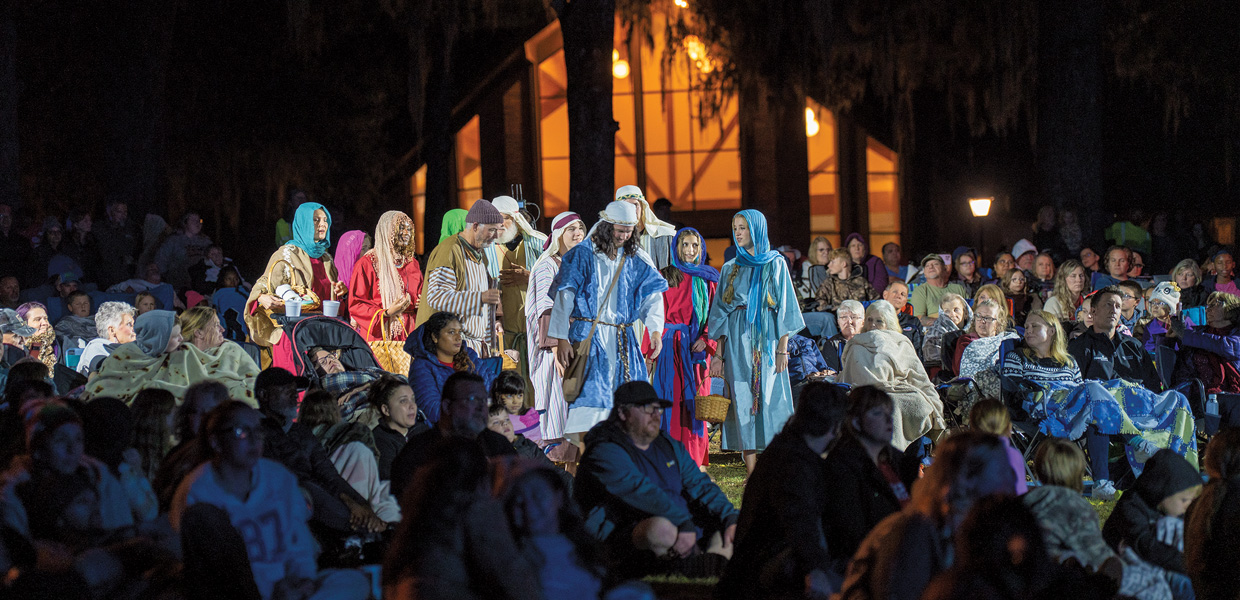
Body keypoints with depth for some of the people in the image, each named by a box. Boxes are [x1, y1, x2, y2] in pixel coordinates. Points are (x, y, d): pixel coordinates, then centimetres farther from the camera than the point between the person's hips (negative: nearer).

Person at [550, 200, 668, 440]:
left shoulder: (636, 259, 9)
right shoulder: (583, 255, -3)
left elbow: (652, 295, 5)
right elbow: (563, 297, -4)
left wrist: (655, 329, -11)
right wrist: (561, 339, -10)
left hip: (623, 339, 5)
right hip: (588, 336, -4)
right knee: (590, 396, -12)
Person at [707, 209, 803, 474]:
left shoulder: (775, 264, 5)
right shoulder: (730, 268, 13)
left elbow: (784, 307, 1)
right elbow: (721, 313, 12)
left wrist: (783, 348, -8)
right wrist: (719, 354, 5)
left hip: (766, 338, -2)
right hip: (738, 341, 2)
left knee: (771, 399, -6)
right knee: (743, 401, -3)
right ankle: (752, 475, -2)